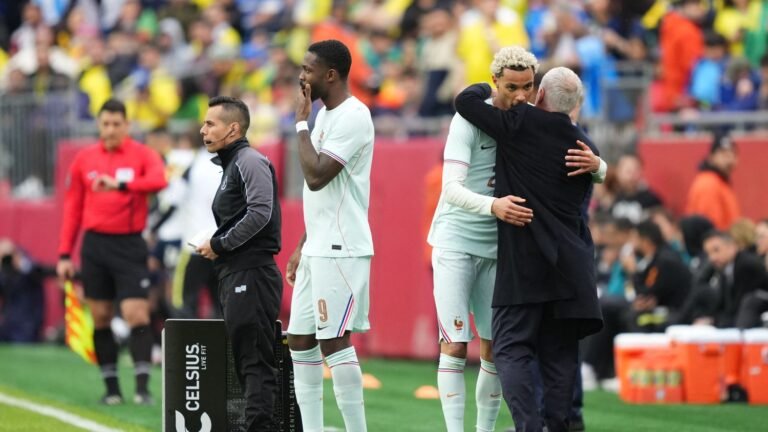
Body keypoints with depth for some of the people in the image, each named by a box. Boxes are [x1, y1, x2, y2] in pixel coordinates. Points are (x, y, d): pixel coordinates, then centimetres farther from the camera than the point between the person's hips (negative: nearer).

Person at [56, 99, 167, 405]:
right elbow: (73, 208, 10)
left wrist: (120, 184, -37)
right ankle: (111, 388, 12)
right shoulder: (84, 159, 7)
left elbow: (158, 180, -24)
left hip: (129, 244, -3)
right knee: (101, 319, 5)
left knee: (136, 315, -10)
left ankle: (142, 387, -9)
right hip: (95, 244, 3)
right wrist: (65, 254, 7)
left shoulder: (142, 155, -2)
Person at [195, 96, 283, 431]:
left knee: (255, 359, -13)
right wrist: (216, 248, 7)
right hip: (234, 275, 10)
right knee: (244, 359, 9)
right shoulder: (230, 165, 21)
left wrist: (219, 244, -13)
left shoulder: (250, 161, -9)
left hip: (251, 274, -10)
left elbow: (260, 213, -21)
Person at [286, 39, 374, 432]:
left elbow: (316, 176, -22)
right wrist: (302, 247, 21)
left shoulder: (353, 117, -14)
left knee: (334, 340, -11)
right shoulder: (325, 116, 16)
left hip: (342, 250, -10)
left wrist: (301, 123, -12)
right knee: (300, 339, 9)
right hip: (318, 249, 10)